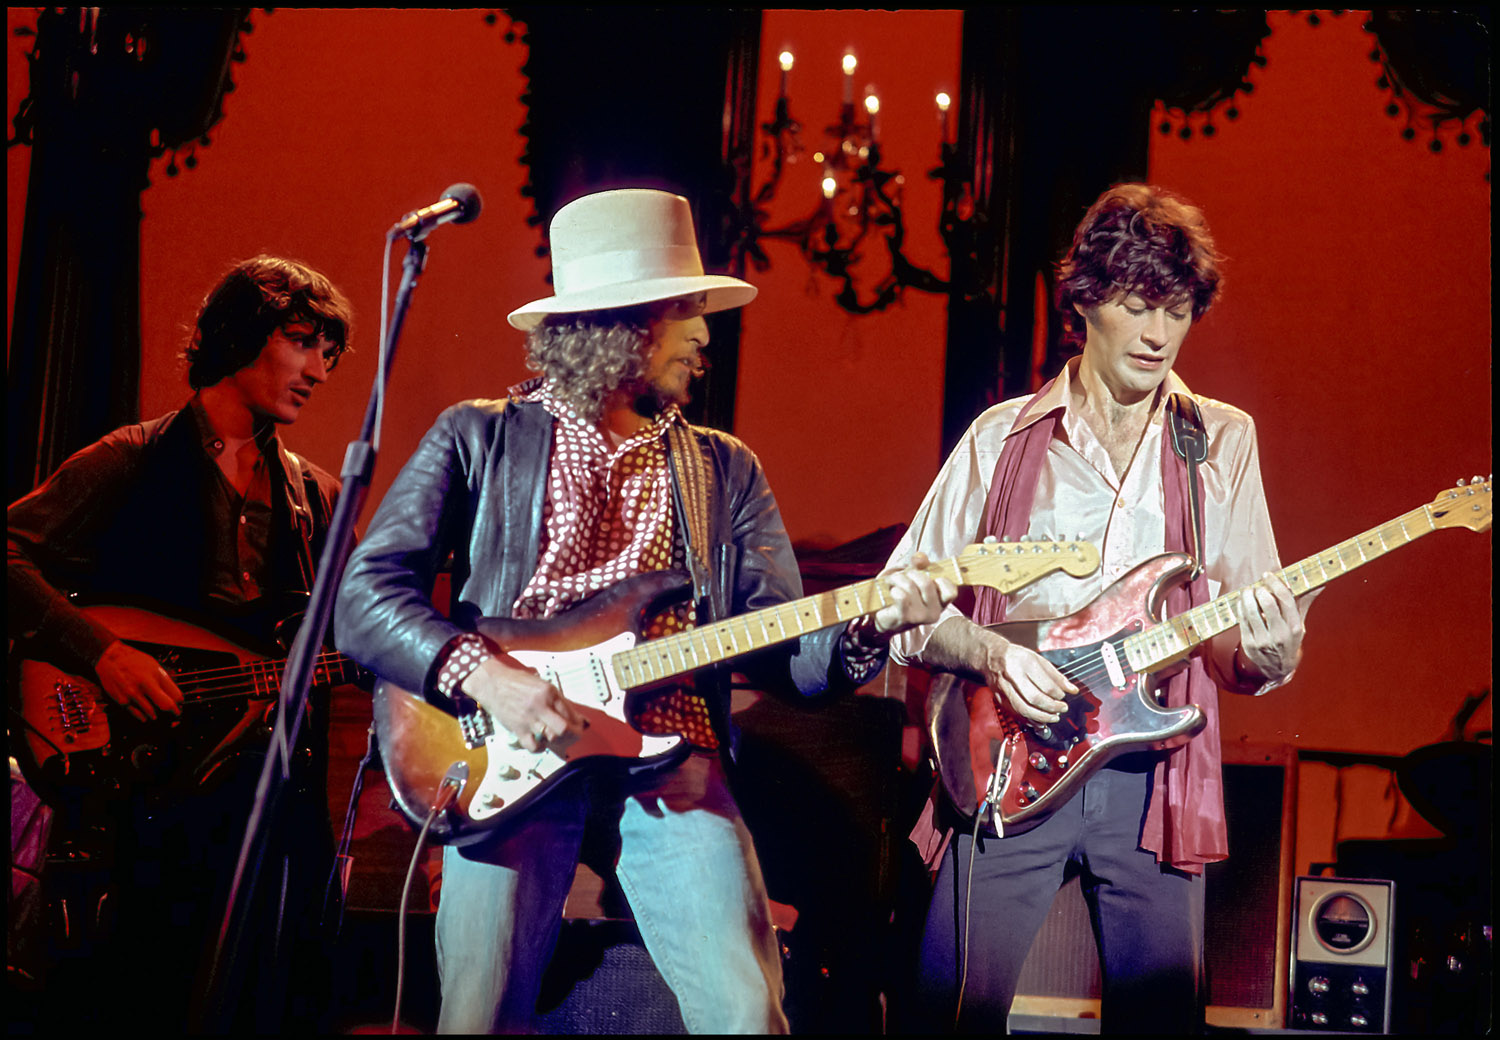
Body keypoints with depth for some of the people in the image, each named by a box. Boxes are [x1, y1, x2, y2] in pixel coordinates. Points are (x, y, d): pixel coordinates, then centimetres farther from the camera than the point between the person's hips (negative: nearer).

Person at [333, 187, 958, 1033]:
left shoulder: (726, 470, 17)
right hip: (511, 761, -2)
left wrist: (870, 625, -9)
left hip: (673, 764, 2)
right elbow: (367, 596, 0)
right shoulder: (478, 440, 8)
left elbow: (780, 649, 11)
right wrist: (482, 674, -16)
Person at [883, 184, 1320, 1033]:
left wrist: (1267, 656, -16)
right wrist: (991, 653, -12)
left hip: (1154, 775, 1)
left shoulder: (1222, 442, 9)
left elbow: (1241, 651, 7)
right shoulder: (1002, 439, 6)